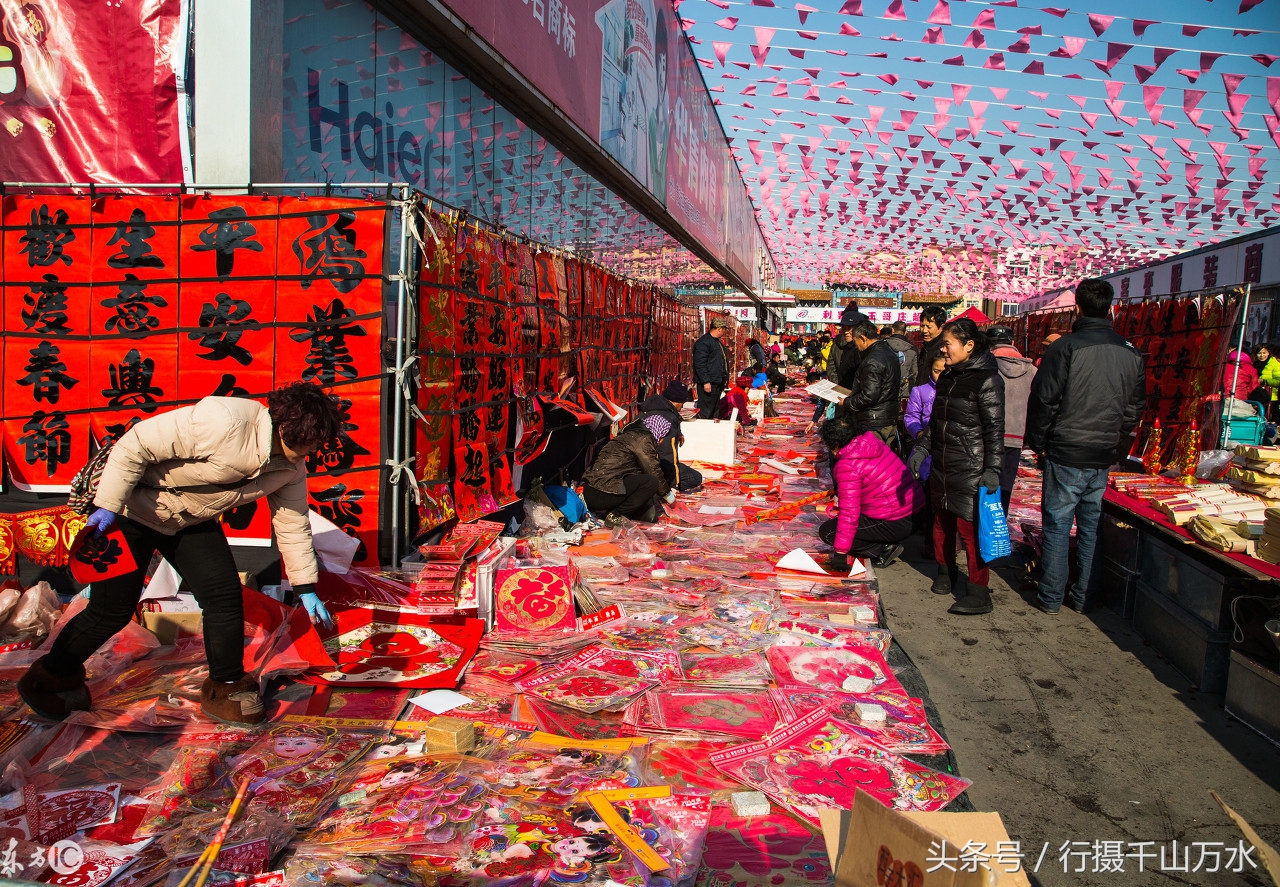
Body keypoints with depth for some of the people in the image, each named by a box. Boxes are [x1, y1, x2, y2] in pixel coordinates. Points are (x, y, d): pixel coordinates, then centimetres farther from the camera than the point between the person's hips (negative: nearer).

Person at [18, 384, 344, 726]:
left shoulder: (291, 468, -12)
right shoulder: (224, 422, -36)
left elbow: (293, 525, 0)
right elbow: (134, 447, -29)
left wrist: (306, 589, 1)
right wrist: (107, 507, -26)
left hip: (190, 521, 6)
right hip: (131, 509, -6)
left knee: (225, 594, -4)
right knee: (113, 610, 0)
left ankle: (226, 687, 13)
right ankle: (49, 677, 28)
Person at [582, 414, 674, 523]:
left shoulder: (632, 435, 23)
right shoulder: (643, 439, -8)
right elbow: (653, 471, -6)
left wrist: (667, 489, 33)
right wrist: (666, 493, 9)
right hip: (601, 495, -10)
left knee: (649, 515, 11)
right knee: (651, 482, -17)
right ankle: (614, 514, -12)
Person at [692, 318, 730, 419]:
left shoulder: (717, 342, 19)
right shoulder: (703, 342, -14)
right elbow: (700, 364, -20)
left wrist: (724, 380, 24)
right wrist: (706, 382, -24)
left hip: (717, 383, 10)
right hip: (708, 383, -10)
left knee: (715, 409, 14)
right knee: (705, 413, -10)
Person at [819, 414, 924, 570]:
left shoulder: (847, 466, -18)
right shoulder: (875, 444, 6)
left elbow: (849, 512, -21)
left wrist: (840, 554, -17)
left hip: (895, 525, -9)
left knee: (827, 532, -1)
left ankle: (883, 550, -3)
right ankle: (887, 543, 12)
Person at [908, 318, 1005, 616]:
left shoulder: (987, 380, -12)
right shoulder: (947, 378, 13)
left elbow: (994, 429, -14)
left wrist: (992, 468, -18)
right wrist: (921, 449, 14)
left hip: (971, 469, -8)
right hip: (942, 466, 8)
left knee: (969, 527, -6)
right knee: (942, 522, 16)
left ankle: (979, 594, 1)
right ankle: (946, 572, 35)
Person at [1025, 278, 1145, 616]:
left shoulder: (1065, 347, -12)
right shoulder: (1131, 353, 4)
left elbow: (1044, 399, -10)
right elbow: (1136, 407, 11)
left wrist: (1037, 442, 1)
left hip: (1067, 453, -4)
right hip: (1105, 457, 5)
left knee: (1057, 525, 4)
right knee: (1091, 526, 13)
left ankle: (1051, 598, 10)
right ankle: (1082, 597, 21)